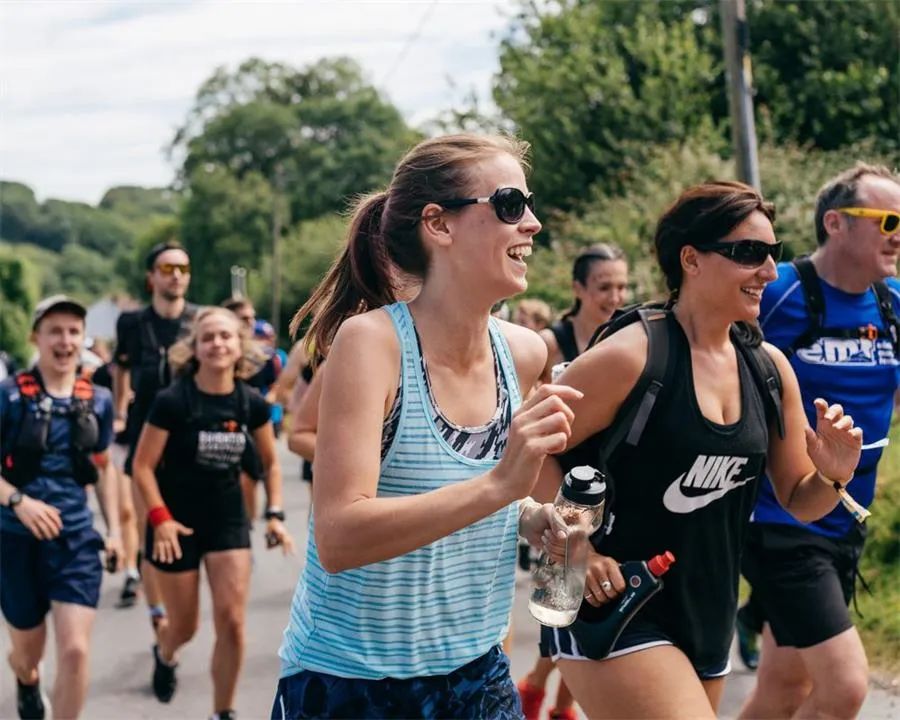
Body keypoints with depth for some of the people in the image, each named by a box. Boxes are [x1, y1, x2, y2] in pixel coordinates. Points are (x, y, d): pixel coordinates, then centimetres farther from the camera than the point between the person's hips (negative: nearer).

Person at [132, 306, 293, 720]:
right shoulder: (172, 401, -17)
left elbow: (270, 463, 8)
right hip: (178, 523, -2)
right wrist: (160, 519, -21)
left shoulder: (253, 404, -6)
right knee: (185, 626, 9)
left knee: (232, 622, -8)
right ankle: (164, 656, 47)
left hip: (229, 521, 2)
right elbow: (143, 466, -12)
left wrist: (275, 514, -2)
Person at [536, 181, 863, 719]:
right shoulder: (631, 356, -15)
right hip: (611, 606, -7)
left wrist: (832, 476, -10)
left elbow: (799, 502, 10)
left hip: (708, 616, 7)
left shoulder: (770, 368, 4)